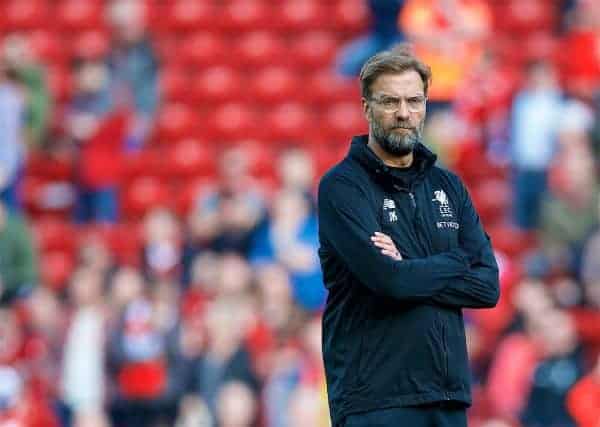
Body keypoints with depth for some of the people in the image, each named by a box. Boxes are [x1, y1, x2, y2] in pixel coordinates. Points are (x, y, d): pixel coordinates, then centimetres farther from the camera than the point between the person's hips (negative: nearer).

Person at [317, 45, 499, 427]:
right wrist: (455, 263, -1)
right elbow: (388, 279, -18)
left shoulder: (448, 186, 13)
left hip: (449, 395, 5)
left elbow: (488, 286, 3)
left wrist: (410, 270, -10)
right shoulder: (342, 187, -5)